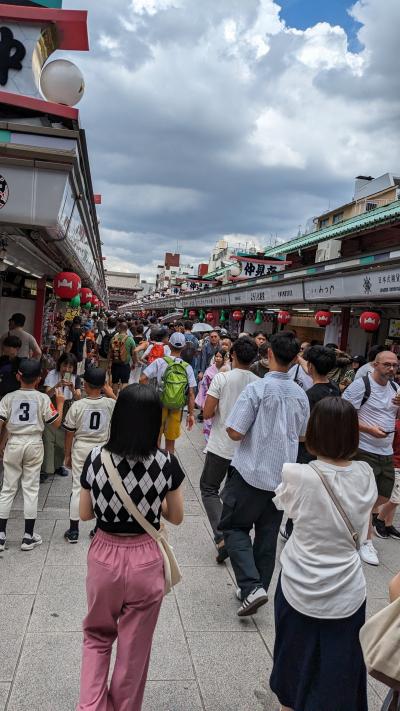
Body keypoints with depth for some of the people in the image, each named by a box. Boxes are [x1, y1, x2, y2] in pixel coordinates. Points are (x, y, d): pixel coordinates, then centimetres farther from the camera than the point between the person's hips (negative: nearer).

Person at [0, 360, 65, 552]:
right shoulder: (43, 398, -5)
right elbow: (56, 423, -1)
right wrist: (60, 403, 12)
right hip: (34, 445, -1)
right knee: (31, 489, 6)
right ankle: (28, 537, 11)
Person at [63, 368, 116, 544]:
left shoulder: (77, 405, -12)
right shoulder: (109, 403, -10)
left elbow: (69, 433, -5)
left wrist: (67, 455, 7)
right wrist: (110, 393, 8)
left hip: (80, 448, -1)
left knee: (77, 488, 7)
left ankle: (73, 531, 13)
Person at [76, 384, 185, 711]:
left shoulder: (96, 458, -12)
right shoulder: (166, 463, -15)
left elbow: (85, 513, -1)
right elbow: (176, 517, -3)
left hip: (104, 556, 1)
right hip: (144, 561, -1)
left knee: (97, 636, 27)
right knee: (134, 647, 20)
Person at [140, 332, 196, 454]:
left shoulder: (159, 362, -9)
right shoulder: (187, 367, -5)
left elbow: (142, 379, -15)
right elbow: (191, 394, -6)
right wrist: (191, 414, 0)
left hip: (159, 406, -1)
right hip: (177, 408, 1)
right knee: (171, 442, 15)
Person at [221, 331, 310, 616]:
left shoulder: (257, 389, -17)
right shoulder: (300, 394, 1)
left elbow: (235, 432, -18)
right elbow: (302, 435, 14)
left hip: (252, 472, -5)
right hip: (283, 475, 5)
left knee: (235, 527, 9)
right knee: (268, 535, 16)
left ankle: (251, 587, -4)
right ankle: (259, 587, 27)